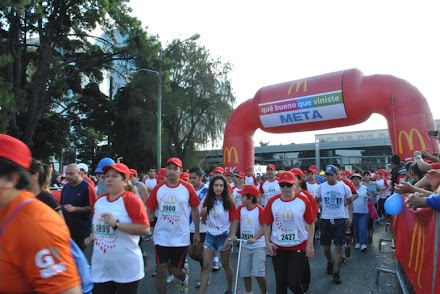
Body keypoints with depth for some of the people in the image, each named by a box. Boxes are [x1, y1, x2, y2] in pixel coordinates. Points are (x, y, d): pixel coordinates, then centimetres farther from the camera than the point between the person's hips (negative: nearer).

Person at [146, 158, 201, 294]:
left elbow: (195, 210, 1)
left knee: (176, 270, 13)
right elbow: (149, 211, 2)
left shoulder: (188, 188, -8)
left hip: (181, 237, -1)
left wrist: (197, 232, 3)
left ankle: (184, 279, 48)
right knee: (161, 270, 4)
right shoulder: (158, 188, -4)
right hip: (161, 236, 1)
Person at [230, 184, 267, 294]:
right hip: (245, 245, 6)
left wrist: (254, 238, -32)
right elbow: (235, 222, -5)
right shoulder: (240, 209, -2)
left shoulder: (260, 210, -18)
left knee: (258, 273, -6)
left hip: (258, 246, -5)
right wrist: (233, 235, -22)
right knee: (245, 273, 14)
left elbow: (265, 227, -21)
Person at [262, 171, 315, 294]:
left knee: (293, 282, 0)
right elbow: (267, 224, 2)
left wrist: (310, 244, -5)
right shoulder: (272, 201, -6)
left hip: (299, 247, -2)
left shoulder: (303, 200, -9)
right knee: (280, 282, 12)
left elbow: (310, 223, -2)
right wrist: (267, 242, -5)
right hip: (277, 247, 2)